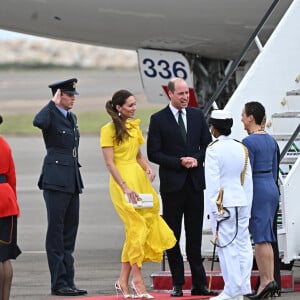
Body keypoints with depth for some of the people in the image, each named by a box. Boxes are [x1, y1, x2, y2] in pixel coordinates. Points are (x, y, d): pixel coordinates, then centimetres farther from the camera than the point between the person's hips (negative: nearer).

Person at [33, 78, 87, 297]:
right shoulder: (50, 115, -8)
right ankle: (59, 283, -5)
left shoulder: (72, 118, 17)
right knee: (56, 231, -6)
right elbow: (38, 122, -33)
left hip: (73, 180, 9)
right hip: (56, 180, -8)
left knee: (69, 231, 9)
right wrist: (53, 103, -20)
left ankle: (68, 281, 13)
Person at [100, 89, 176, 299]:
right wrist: (125, 188, -19)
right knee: (137, 227, -11)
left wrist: (148, 168, 2)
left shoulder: (134, 126, 15)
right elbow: (110, 163, -12)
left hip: (139, 178, 7)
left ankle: (123, 281, 7)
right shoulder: (109, 130, -7)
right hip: (122, 181, -7)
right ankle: (138, 282, -7)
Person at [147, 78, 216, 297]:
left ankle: (199, 284, 6)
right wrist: (179, 162, -14)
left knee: (195, 236, 5)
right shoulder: (158, 119, -2)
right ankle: (177, 284, 6)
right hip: (172, 184, -3)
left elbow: (208, 145, 12)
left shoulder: (197, 115, 9)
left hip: (195, 182, 3)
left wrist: (196, 159, -7)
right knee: (173, 236, 1)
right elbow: (153, 153, -5)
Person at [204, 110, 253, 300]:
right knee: (243, 245, 8)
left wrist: (213, 208, -10)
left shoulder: (213, 149, -9)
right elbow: (248, 181, 13)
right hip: (241, 202, 6)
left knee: (227, 247, -4)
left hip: (223, 204, -6)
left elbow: (212, 182, -12)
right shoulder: (242, 149, 10)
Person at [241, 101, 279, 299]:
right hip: (272, 189, 8)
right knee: (266, 238, 10)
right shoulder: (270, 140, 11)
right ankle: (270, 279, 8)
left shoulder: (249, 142, -14)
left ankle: (266, 280, -10)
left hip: (257, 191, -8)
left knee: (260, 238, -7)